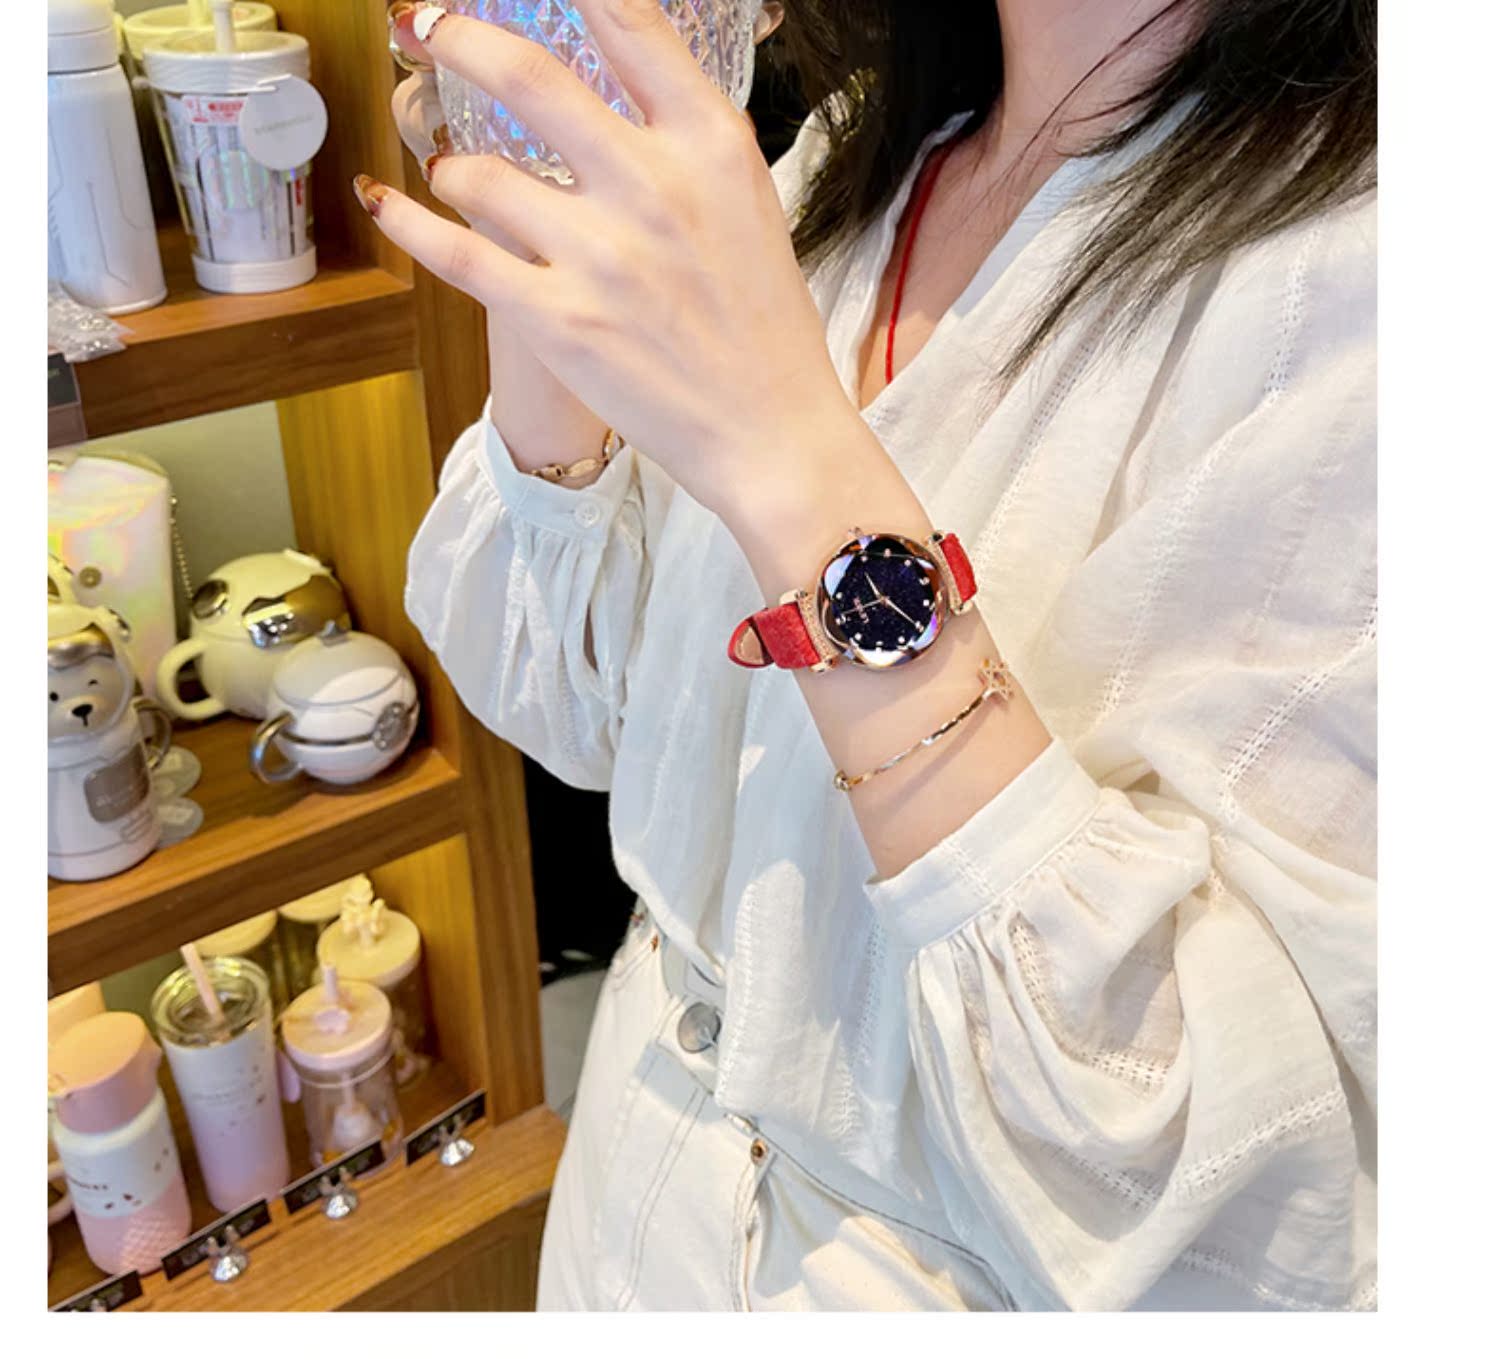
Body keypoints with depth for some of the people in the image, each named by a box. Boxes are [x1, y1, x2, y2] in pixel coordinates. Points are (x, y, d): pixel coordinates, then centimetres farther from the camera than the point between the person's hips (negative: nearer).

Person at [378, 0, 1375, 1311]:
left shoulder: (1353, 272, -24)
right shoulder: (854, 160, -3)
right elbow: (578, 707, 0)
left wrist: (799, 464, -34)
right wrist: (539, 281, -16)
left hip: (968, 1278, -5)